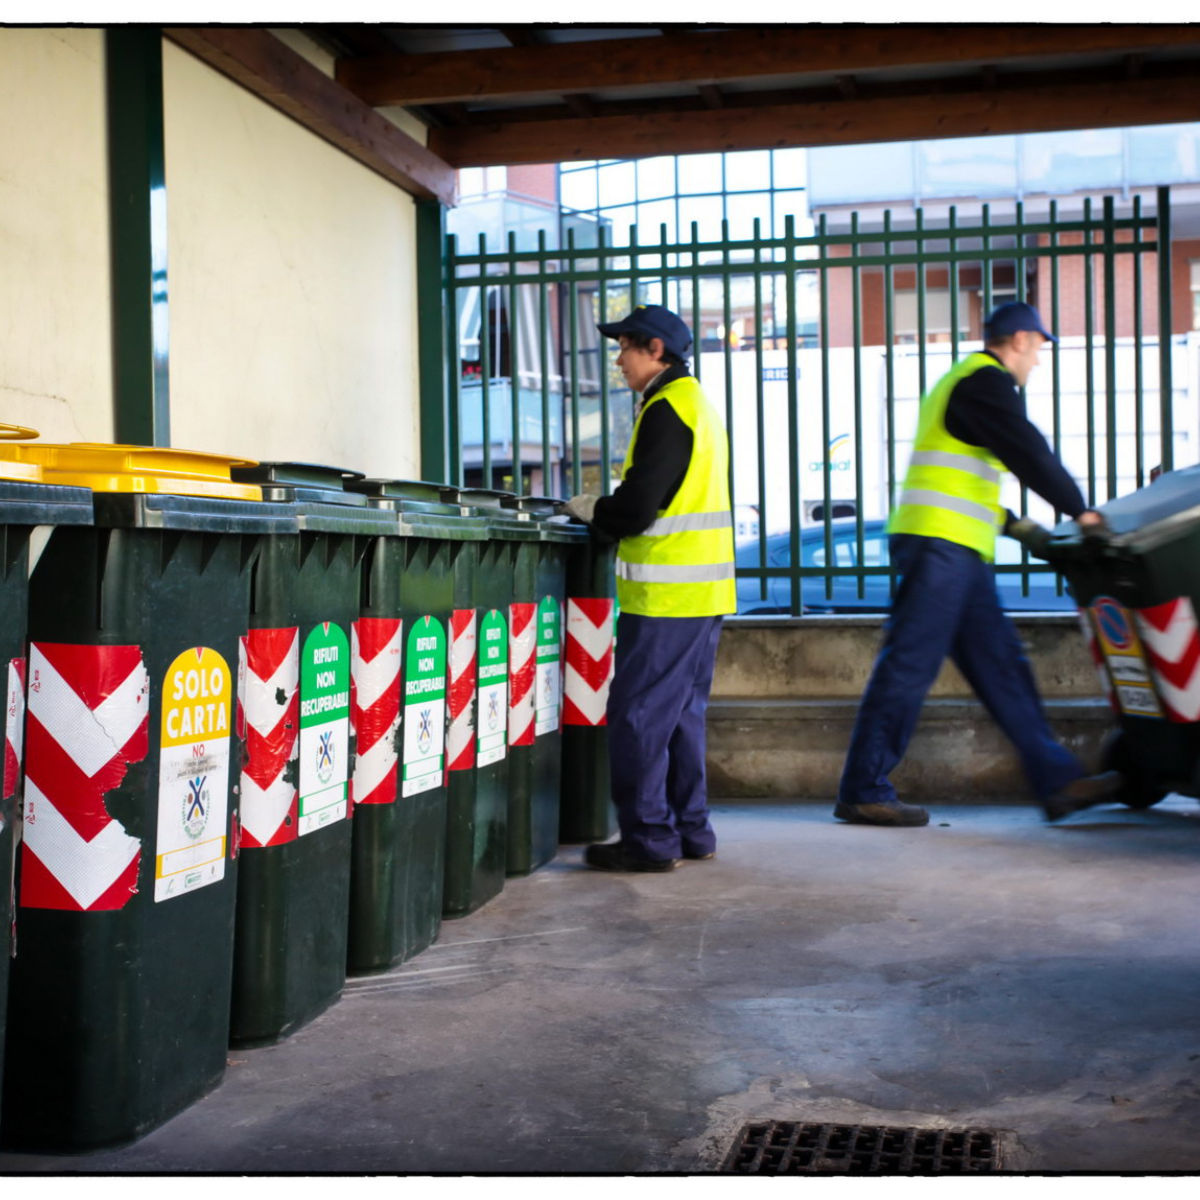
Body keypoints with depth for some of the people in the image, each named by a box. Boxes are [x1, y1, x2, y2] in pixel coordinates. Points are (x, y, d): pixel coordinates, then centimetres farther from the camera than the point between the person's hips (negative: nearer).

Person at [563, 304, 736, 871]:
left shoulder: (666, 410, -13)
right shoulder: (699, 405, 19)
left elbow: (636, 508, -19)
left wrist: (591, 510, 0)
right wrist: (608, 509, 17)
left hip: (667, 596, -10)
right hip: (705, 590, 10)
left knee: (637, 716, -4)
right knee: (682, 714, 15)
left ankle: (649, 839, -1)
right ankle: (690, 831, 21)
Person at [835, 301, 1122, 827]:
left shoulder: (962, 381, 27)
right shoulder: (986, 381, -5)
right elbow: (1030, 454, -9)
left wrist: (1012, 523, 27)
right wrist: (1080, 510, 2)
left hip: (956, 553, 11)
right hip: (942, 544, -11)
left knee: (1000, 664, 7)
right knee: (908, 666, -9)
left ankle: (1057, 781, 9)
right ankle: (863, 791, -6)